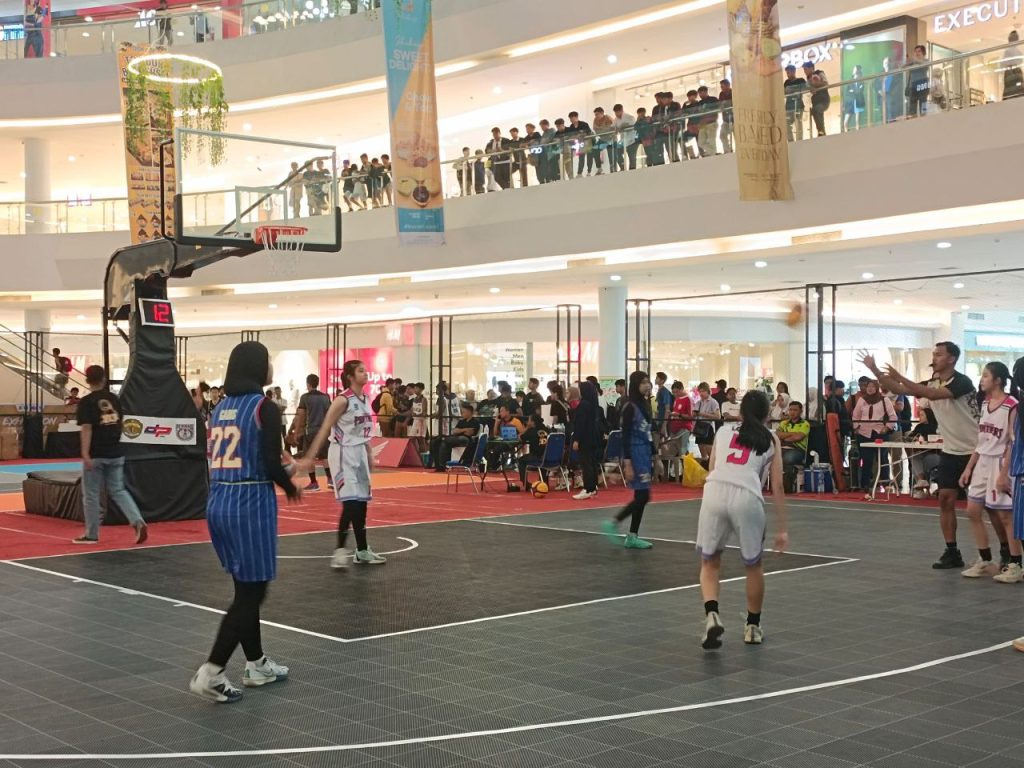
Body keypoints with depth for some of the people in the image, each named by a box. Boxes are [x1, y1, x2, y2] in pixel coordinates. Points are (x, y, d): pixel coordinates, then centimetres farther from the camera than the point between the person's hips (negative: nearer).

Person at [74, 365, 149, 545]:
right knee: (118, 490, 14)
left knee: (91, 495, 8)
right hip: (115, 453, 5)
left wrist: (85, 454, -20)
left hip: (96, 455, -5)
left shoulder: (86, 401, -10)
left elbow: (86, 429, -18)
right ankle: (138, 522, -5)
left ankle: (91, 534, 16)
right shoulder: (115, 399, 6)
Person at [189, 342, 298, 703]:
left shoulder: (221, 408, 12)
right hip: (250, 504, -8)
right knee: (250, 594, 1)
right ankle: (210, 673, -3)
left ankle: (256, 665, 29)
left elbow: (220, 460, 14)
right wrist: (290, 487, 5)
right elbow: (272, 465, -16)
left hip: (218, 502, 8)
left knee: (245, 589, 19)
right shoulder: (265, 407, -11)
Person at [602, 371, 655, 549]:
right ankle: (613, 523, 0)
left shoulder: (646, 405, 12)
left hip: (646, 454, 8)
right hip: (635, 454, -8)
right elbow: (625, 437, -15)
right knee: (643, 496, -11)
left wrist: (653, 455, 16)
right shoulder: (630, 407, -12)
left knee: (641, 497, 8)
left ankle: (632, 537, 12)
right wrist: (627, 464, -19)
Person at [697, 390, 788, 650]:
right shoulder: (771, 439, 20)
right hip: (746, 497, -1)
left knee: (709, 562, 18)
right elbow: (777, 487, 14)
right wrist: (781, 529, 17)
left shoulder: (723, 430, 24)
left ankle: (712, 615, -4)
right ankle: (753, 627, 30)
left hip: (714, 491, 1)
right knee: (754, 565, 22)